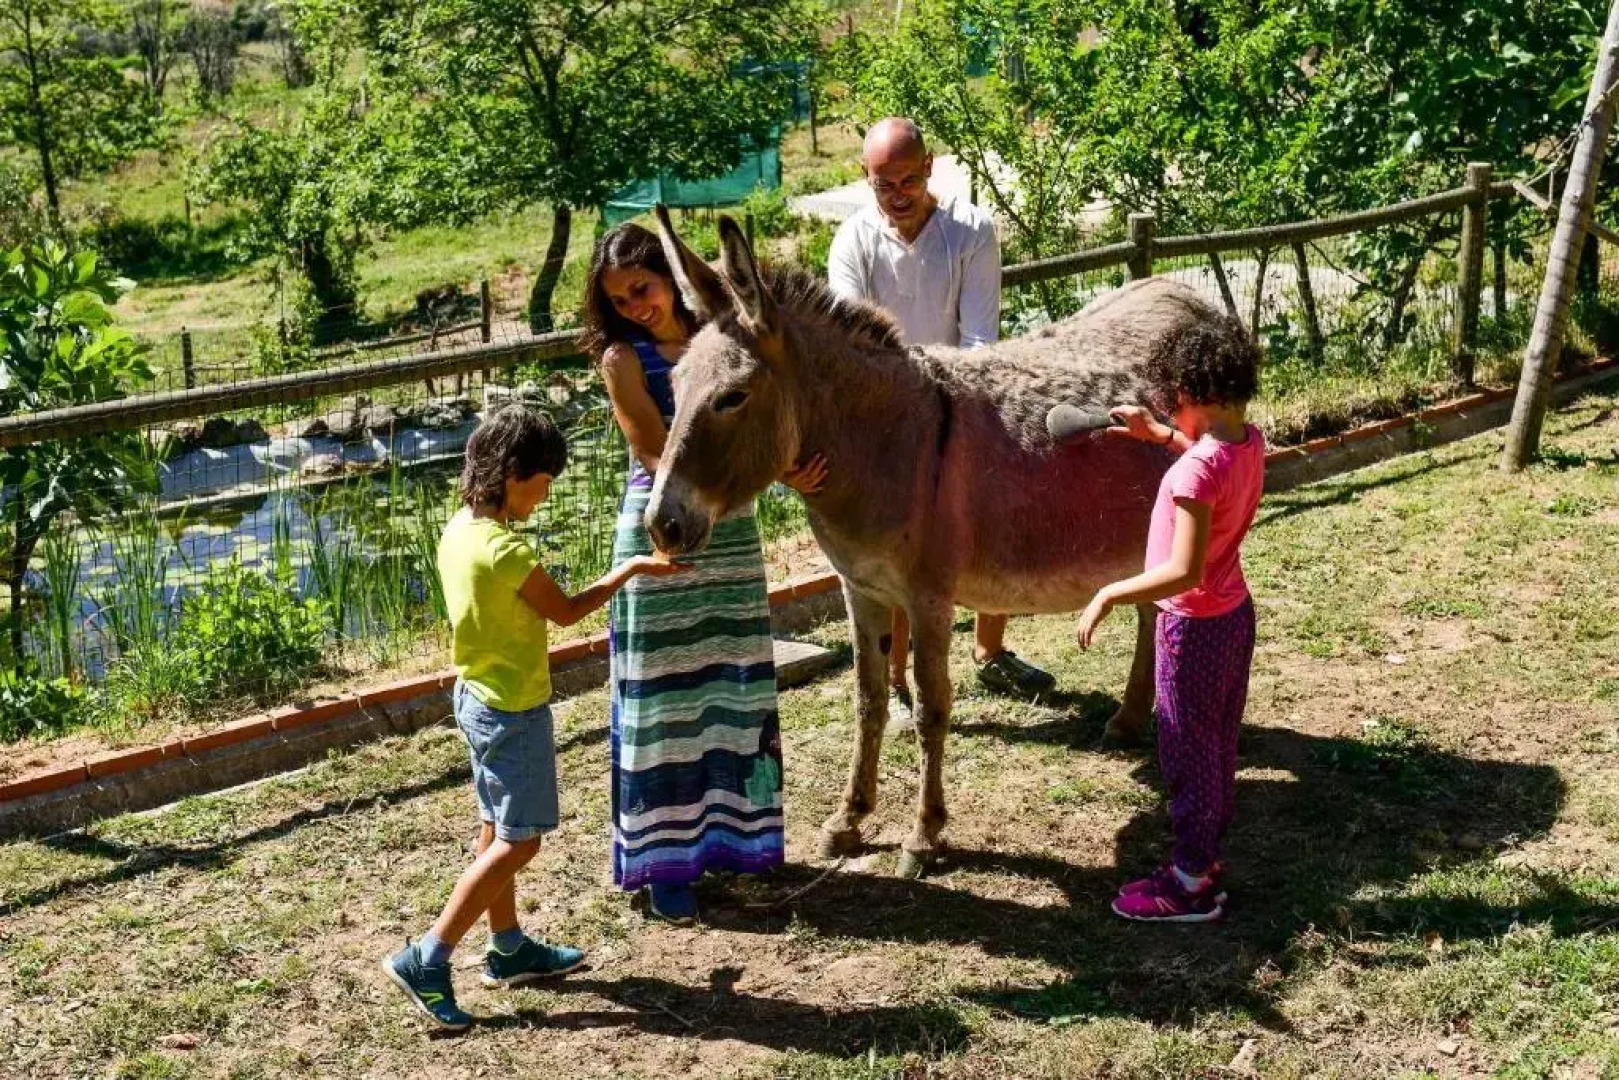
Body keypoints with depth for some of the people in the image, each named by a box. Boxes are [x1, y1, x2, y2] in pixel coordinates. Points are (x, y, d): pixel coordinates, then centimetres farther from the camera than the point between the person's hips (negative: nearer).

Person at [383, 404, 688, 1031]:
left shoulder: (458, 530, 1)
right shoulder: (508, 551, -25)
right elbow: (566, 612, -13)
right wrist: (631, 570, -4)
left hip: (476, 696, 9)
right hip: (515, 710, -9)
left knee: (498, 830, 18)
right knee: (518, 842, -1)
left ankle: (509, 950, 32)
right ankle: (425, 961, -2)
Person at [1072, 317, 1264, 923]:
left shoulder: (1195, 469, -29)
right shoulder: (1250, 440, -4)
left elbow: (1184, 571, -31)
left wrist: (1109, 595, -23)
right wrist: (1159, 435, 14)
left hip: (1193, 626, -8)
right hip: (1235, 613, 8)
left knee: (1187, 754, 6)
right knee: (1218, 748, 19)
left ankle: (1192, 886, 18)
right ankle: (1205, 857, 34)